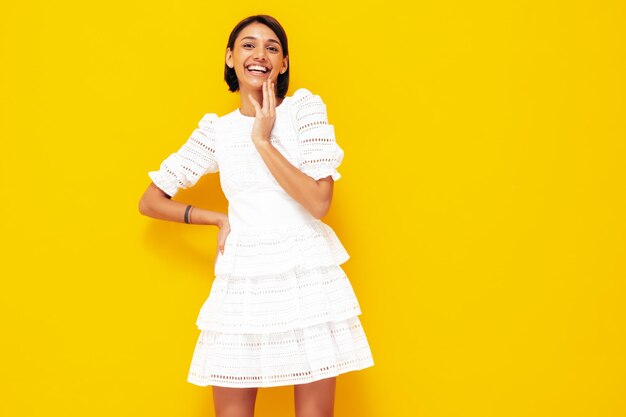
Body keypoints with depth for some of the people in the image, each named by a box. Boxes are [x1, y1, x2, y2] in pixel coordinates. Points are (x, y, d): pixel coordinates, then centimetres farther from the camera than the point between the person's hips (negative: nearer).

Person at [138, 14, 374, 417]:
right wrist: (220, 219, 2)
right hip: (243, 283, 2)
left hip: (309, 278, -1)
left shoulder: (305, 107, 1)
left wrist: (263, 141, -11)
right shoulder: (216, 130, 7)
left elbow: (319, 201, -11)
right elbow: (150, 201, 12)